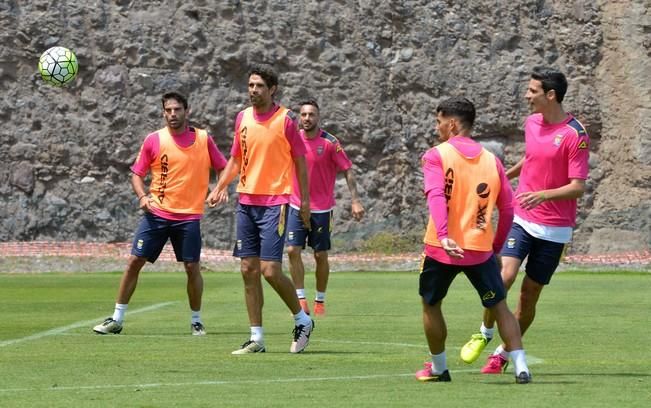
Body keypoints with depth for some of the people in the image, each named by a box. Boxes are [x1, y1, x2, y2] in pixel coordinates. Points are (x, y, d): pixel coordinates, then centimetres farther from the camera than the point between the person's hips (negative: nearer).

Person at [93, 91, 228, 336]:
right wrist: (142, 196, -11)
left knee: (192, 267, -3)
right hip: (157, 213, 1)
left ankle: (196, 321, 16)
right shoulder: (154, 140, 1)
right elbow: (137, 173, 7)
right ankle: (117, 319, 5)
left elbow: (223, 168, 8)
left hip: (189, 215, -1)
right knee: (134, 261, -3)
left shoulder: (203, 139, 1)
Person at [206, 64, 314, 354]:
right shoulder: (243, 118, 9)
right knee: (248, 270, 4)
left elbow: (299, 161, -1)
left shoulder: (285, 119, -6)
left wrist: (305, 200, -3)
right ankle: (256, 338, 9)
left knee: (270, 270, -12)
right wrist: (219, 187, 7)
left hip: (274, 203, -6)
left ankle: (302, 320, 10)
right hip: (246, 201, 6)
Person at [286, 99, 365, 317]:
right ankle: (301, 299, -3)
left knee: (321, 255, 3)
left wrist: (355, 200, -15)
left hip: (322, 208, -2)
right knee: (293, 250, -9)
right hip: (297, 206, 2)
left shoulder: (329, 142, -9)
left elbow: (348, 170, -7)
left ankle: (320, 300, 18)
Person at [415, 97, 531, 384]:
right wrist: (496, 246, 17)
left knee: (431, 305, 18)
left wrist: (443, 237, -31)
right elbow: (507, 209, 8)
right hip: (481, 249, 3)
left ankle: (438, 368, 25)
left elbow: (436, 197, -20)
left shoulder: (436, 156, -4)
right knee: (499, 306, 9)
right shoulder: (491, 160, 8)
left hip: (443, 249, -3)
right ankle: (521, 367, -3)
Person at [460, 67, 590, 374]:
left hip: (554, 228, -3)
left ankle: (503, 354, 20)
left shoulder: (575, 135, -14)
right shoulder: (532, 122, 5)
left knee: (529, 294, 4)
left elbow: (578, 187, -17)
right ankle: (485, 333, 4)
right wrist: (505, 175, 35)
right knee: (505, 275, -18)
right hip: (521, 219, 3)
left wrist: (543, 195, -31)